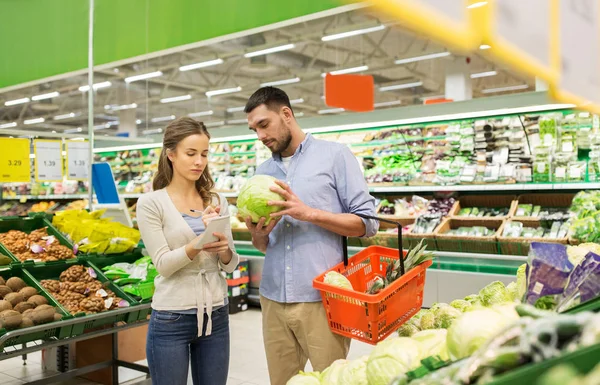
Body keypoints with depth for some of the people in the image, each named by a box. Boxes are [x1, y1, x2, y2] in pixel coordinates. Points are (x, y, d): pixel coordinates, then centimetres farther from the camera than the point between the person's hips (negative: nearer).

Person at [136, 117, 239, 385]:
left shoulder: (217, 201, 6)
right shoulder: (151, 203, -7)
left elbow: (231, 265, 5)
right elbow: (163, 264, -13)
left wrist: (223, 249, -17)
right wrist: (198, 244, -29)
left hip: (216, 314, 4)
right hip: (171, 318, -4)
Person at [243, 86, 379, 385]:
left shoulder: (335, 155, -1)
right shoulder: (262, 172, 14)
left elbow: (367, 223, -5)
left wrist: (309, 213, -16)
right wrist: (258, 234, -7)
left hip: (322, 297, -4)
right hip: (274, 299, 5)